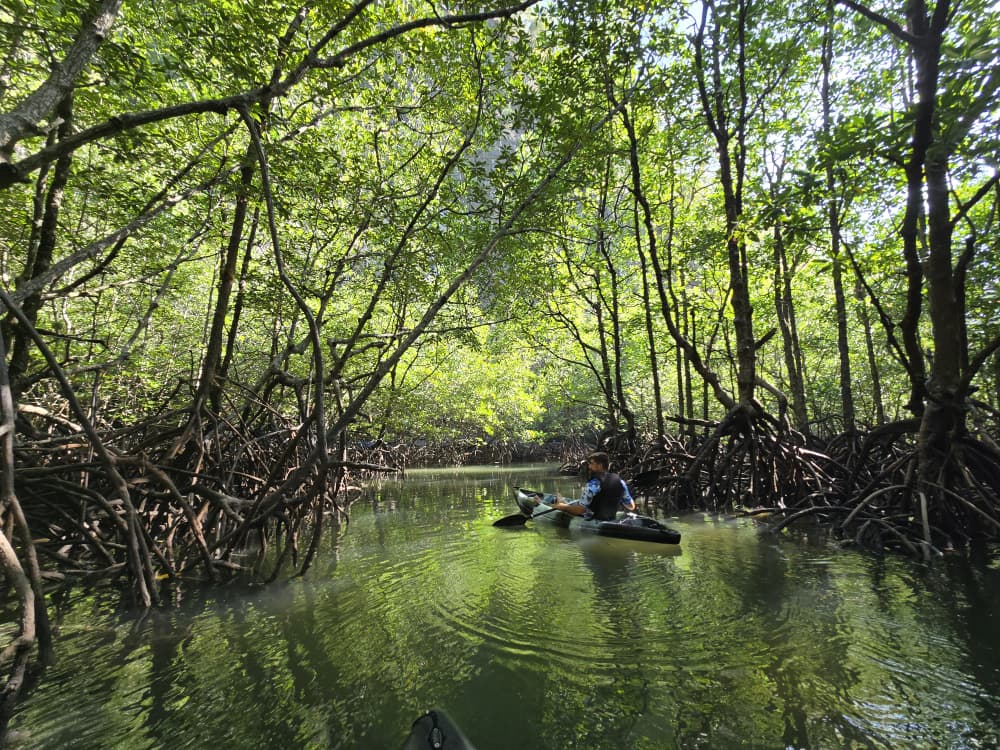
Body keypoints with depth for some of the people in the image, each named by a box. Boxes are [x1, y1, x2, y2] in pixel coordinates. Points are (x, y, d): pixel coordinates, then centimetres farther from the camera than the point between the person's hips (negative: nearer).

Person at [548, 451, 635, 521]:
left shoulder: (593, 485, -25)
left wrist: (561, 506, -9)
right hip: (611, 518, 7)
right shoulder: (620, 481, -8)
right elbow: (631, 507, 0)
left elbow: (579, 510, -23)